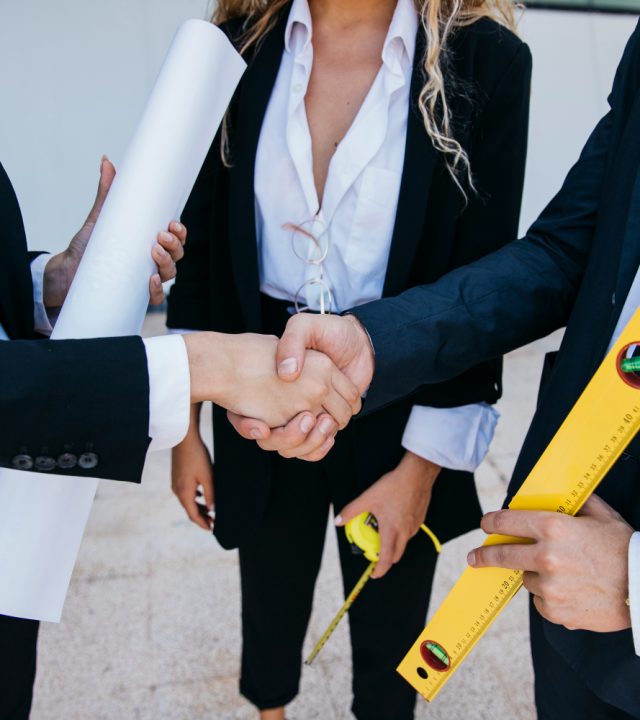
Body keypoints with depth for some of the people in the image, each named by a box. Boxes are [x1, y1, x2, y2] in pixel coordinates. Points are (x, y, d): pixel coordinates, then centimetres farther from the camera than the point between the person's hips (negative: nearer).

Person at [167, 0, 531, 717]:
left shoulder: (484, 59, -11)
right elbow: (199, 248, 0)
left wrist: (422, 466, -9)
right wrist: (184, 426, 4)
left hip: (399, 402, -2)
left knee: (390, 637, 19)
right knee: (270, 611, 24)